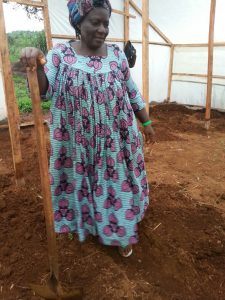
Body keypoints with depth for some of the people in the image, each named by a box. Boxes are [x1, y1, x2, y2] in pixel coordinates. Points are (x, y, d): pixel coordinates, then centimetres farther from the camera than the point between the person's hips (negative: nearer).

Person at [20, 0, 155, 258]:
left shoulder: (116, 54, 2)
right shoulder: (60, 54, -5)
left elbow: (132, 93, 8)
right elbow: (43, 90, -15)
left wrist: (146, 123, 11)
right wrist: (36, 63, -35)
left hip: (115, 140, 2)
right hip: (79, 143, -1)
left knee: (116, 182, 11)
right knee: (83, 184, 14)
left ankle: (121, 232, 32)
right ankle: (86, 223, 41)